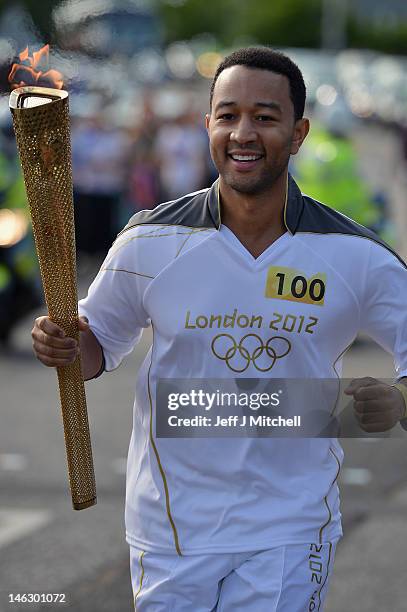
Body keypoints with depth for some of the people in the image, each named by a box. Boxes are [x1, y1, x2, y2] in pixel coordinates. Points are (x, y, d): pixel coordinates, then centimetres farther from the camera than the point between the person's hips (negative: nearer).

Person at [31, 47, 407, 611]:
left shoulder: (357, 258, -7)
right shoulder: (150, 242, -5)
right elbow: (99, 343, 9)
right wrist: (62, 346, -14)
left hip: (290, 534, -1)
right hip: (171, 528, 1)